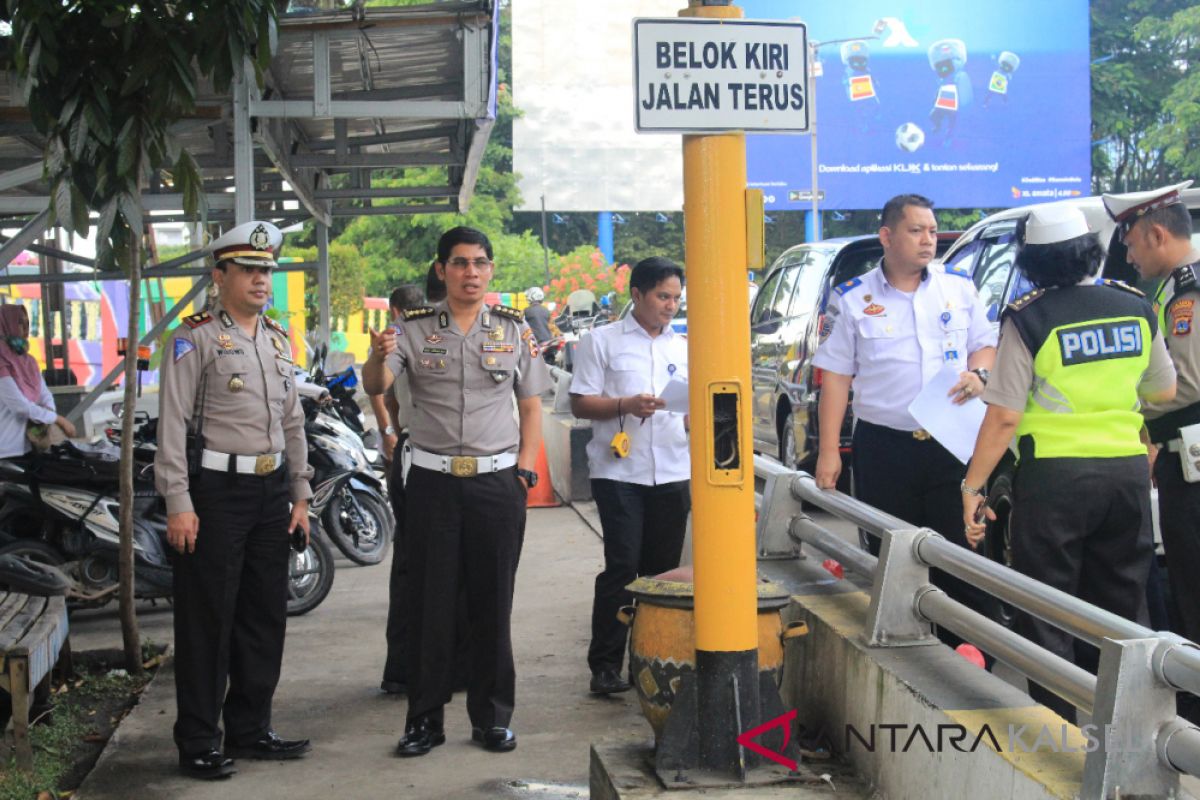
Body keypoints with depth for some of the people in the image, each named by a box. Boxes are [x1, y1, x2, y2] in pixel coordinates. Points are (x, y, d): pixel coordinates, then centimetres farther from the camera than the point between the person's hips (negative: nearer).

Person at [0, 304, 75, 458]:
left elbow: (44, 394, 12)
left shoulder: (28, 361, 12)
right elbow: (20, 406, -19)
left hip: (29, 445, 8)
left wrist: (48, 413, -11)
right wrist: (59, 420, -15)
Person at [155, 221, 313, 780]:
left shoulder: (278, 339, 15)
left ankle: (250, 730, 22)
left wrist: (300, 496, 14)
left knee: (265, 617, 11)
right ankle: (197, 743, 6)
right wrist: (178, 505, -17)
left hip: (272, 489, 7)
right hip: (216, 490, -7)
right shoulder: (196, 338, -6)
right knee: (207, 620, -2)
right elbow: (173, 424, -11)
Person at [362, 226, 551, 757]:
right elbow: (375, 387, -13)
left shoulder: (514, 330, 7)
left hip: (497, 480, 1)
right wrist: (379, 357, -35)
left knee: (493, 603, 6)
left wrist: (525, 469, 1)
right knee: (430, 602, 3)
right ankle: (424, 718, 11)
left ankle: (492, 716, 16)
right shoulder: (414, 330, 2)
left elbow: (531, 405, 11)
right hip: (433, 480, -1)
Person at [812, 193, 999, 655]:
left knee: (963, 554, 0)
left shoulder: (959, 286, 8)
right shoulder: (852, 300, 1)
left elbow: (986, 345, 16)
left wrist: (978, 373, -8)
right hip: (883, 448, -1)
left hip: (952, 445, 1)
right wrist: (828, 451, -4)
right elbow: (835, 378, 1)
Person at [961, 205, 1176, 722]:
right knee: (1121, 603, 16)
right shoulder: (1135, 309, 3)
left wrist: (972, 486, -7)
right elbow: (1164, 391, 16)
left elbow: (1004, 417, -13)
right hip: (1128, 468, 5)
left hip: (1055, 475, -5)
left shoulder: (1028, 319, -11)